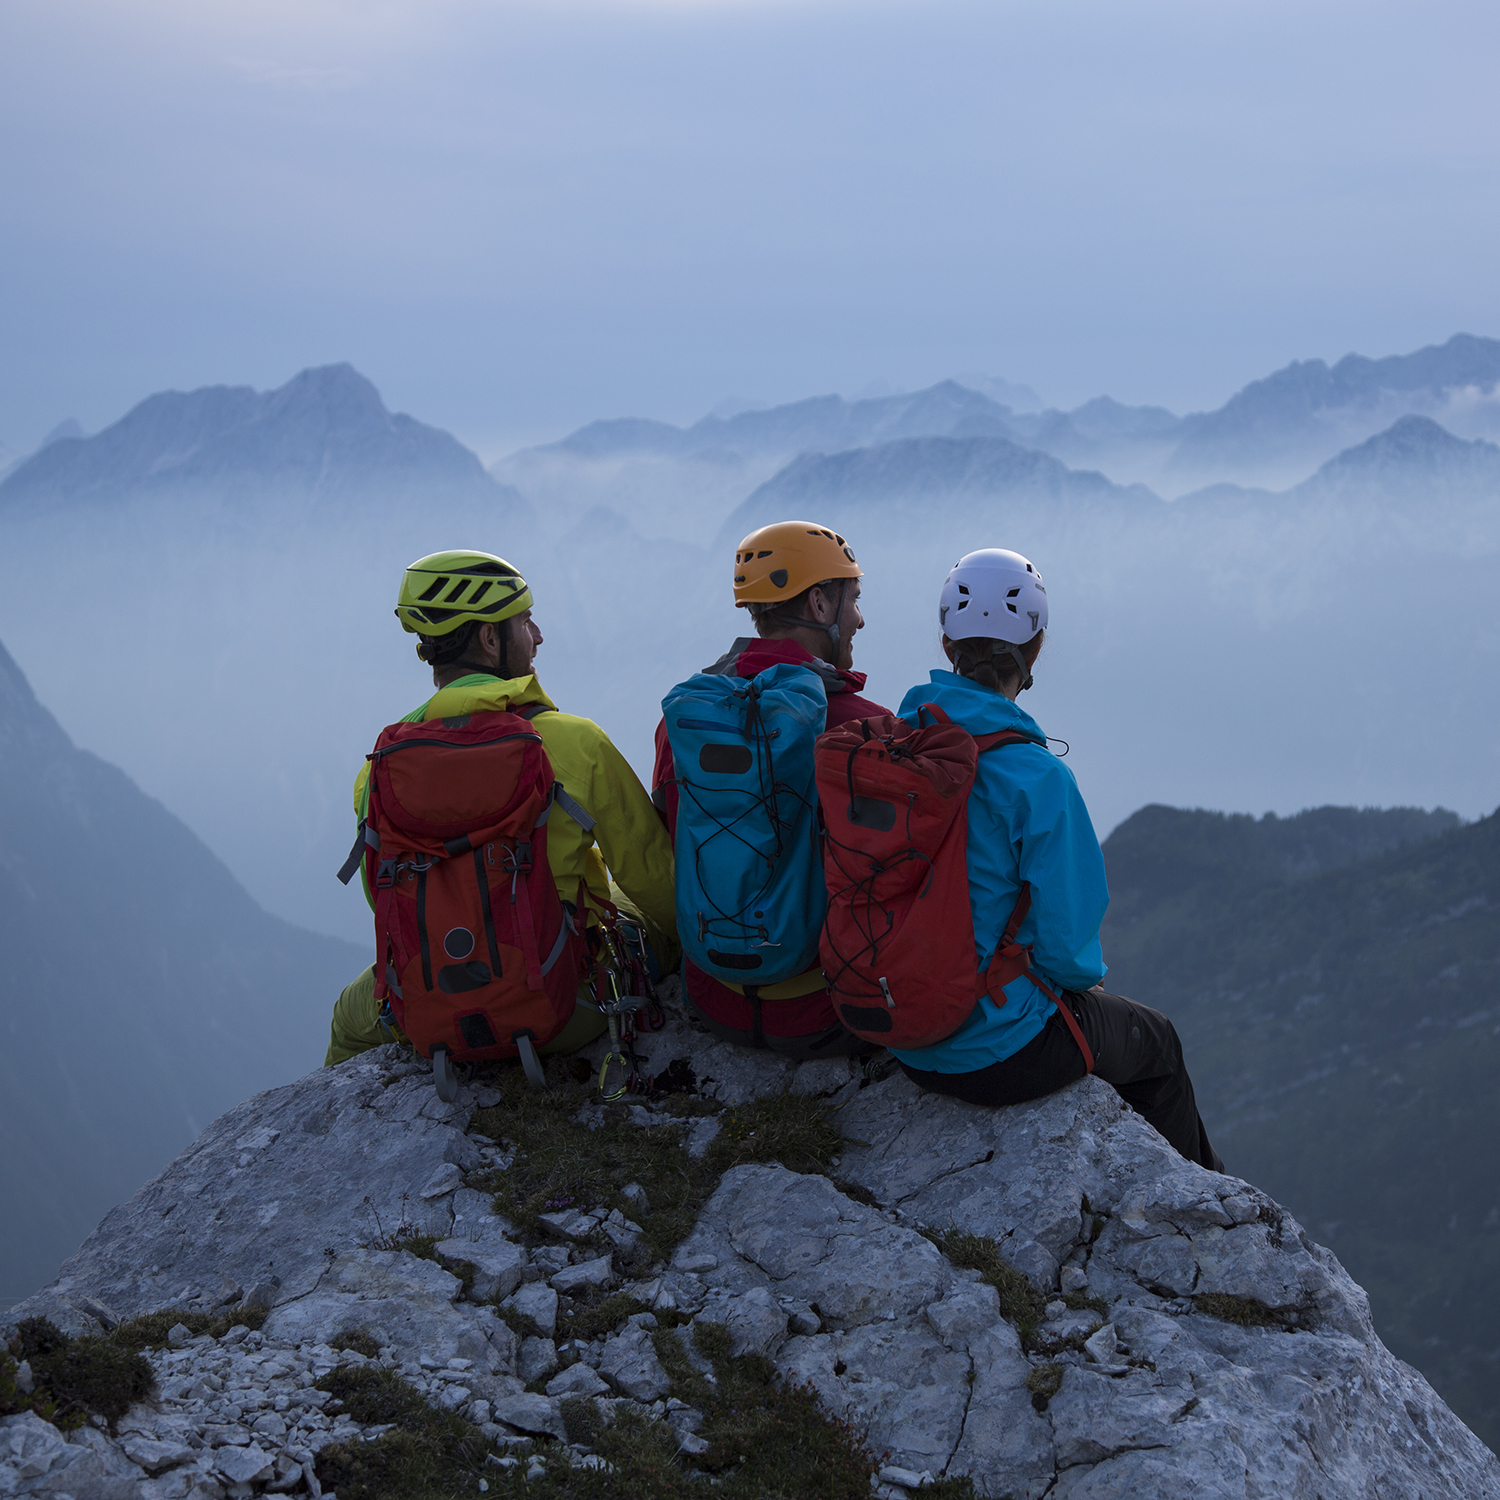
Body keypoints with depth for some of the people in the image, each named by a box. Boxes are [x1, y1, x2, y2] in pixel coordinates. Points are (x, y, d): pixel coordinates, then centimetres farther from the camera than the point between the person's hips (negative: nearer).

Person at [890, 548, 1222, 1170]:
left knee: (1115, 1011, 33)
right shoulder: (1036, 778, -24)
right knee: (1156, 1042, 25)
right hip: (998, 1053, -6)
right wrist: (1086, 974, 4)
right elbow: (1065, 943, -21)